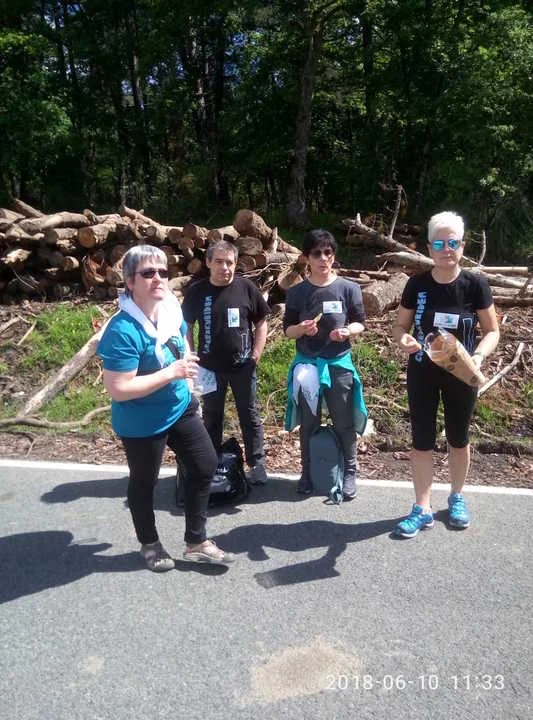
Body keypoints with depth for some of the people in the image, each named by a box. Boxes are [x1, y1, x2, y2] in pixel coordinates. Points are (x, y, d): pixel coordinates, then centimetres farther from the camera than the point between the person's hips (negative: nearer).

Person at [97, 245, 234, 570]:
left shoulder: (172, 311, -4)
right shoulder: (122, 330, -28)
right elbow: (117, 389, -31)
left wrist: (187, 389, 13)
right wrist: (171, 373, -29)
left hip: (181, 409, 8)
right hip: (142, 424, -7)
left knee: (206, 465, 13)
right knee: (144, 482, 15)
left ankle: (197, 542, 31)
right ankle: (150, 544, 42)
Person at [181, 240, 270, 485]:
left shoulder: (246, 287, -7)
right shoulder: (196, 292, -4)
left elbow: (261, 322, 1)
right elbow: (186, 327, 5)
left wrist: (257, 353, -7)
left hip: (243, 366, -1)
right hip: (210, 367, 1)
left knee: (249, 415, 9)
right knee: (212, 416, 15)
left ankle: (257, 463, 24)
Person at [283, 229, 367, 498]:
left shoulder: (349, 288, -4)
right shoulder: (296, 293, -1)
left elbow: (360, 323, 3)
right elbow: (287, 329, 4)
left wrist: (348, 331, -18)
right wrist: (301, 329, -18)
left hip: (339, 363, -1)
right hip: (306, 363, 1)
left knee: (344, 423, 8)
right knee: (308, 423, 12)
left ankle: (349, 472, 25)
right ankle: (307, 472, 28)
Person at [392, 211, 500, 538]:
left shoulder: (475, 284, -10)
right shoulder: (417, 284, -6)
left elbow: (492, 330, -4)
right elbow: (400, 326, 3)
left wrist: (478, 356, -23)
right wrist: (404, 339, -21)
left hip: (460, 376, -1)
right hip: (422, 374, 1)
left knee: (458, 439, 16)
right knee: (422, 441, 6)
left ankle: (457, 498, 39)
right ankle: (423, 509, 20)